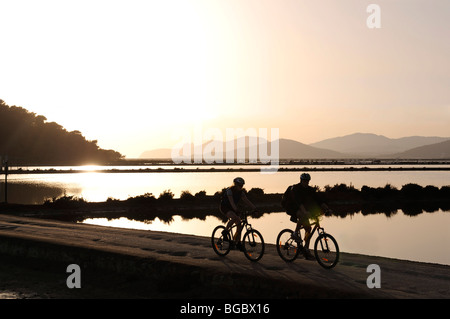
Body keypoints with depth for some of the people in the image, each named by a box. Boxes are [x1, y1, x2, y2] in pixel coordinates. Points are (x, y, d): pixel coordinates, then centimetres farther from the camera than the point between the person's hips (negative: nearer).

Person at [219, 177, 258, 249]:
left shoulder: (241, 192, -1)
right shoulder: (229, 190, -20)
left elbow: (246, 200, -11)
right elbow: (231, 201, -34)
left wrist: (253, 207, -27)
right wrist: (236, 209, -48)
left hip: (232, 208, 7)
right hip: (225, 207, -7)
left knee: (239, 225, -5)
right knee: (234, 217, -34)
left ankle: (237, 242, 6)